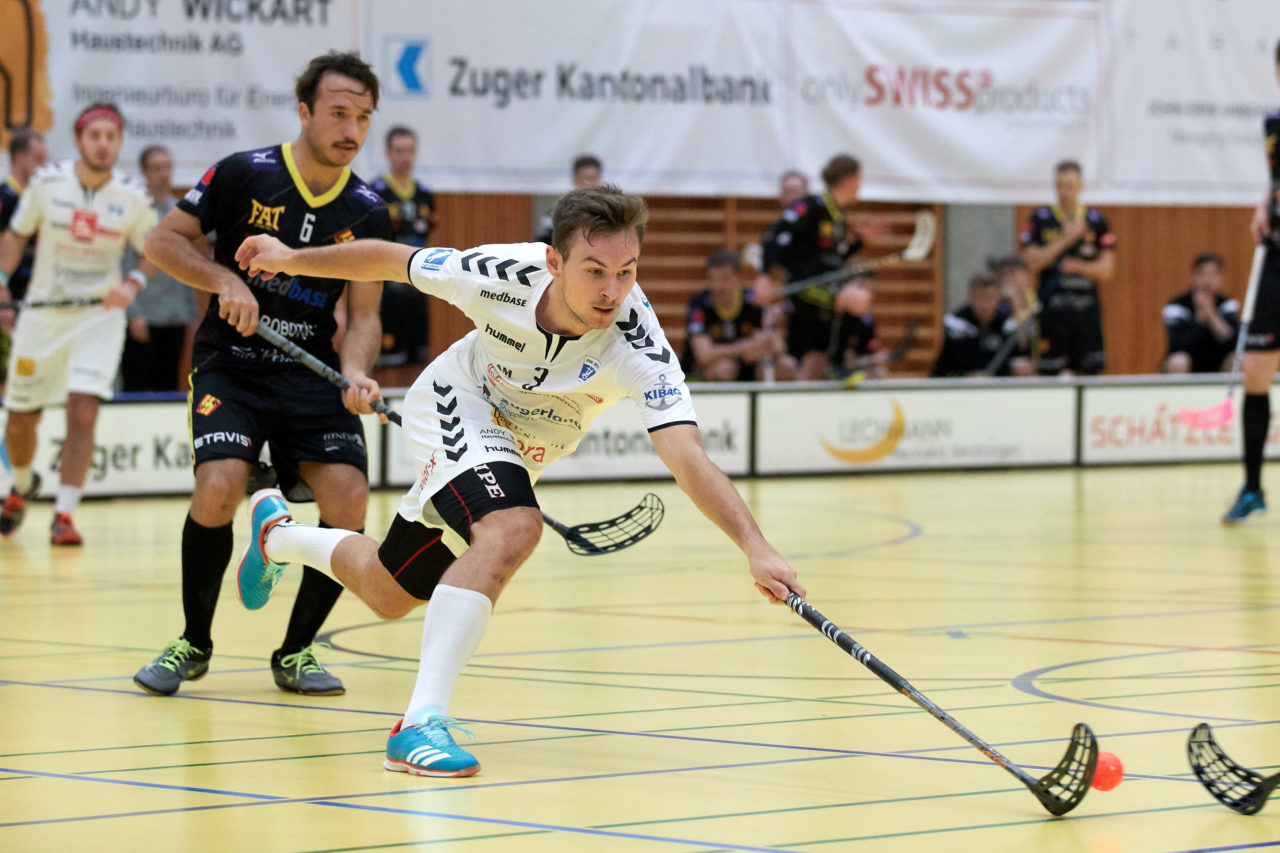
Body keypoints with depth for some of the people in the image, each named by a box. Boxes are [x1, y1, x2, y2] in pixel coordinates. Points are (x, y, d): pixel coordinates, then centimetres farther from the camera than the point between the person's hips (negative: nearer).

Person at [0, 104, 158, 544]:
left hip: (99, 314, -1)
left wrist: (134, 283, -12)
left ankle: (64, 515, -14)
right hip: (42, 312, 1)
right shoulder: (47, 183, -7)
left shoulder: (132, 196, -7)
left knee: (82, 413, -19)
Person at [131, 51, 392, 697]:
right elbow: (163, 241, 0)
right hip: (231, 363, -3)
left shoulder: (368, 213, 1)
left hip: (313, 372, 3)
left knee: (348, 499, -15)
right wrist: (225, 280, -17)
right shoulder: (243, 175, -7)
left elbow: (362, 316, 2)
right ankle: (194, 643, 1)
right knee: (219, 488, -24)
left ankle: (295, 652, 6)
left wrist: (356, 375, -18)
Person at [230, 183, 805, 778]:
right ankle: (421, 723, -33)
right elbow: (393, 261, -14)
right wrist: (294, 259, -1)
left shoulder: (638, 349, -35)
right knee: (512, 528, -34)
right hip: (454, 404, -3)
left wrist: (755, 547, -60)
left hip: (515, 451, 3)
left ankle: (278, 535, 50)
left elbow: (687, 460, -45)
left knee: (389, 595, 18)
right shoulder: (502, 275, -33)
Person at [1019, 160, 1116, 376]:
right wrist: (1065, 239, -12)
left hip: (1087, 309, 2)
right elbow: (1032, 263, -6)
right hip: (1052, 308, -2)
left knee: (1092, 371, -1)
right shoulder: (1040, 219, 3)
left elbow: (1106, 269, 5)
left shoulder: (1095, 221, 7)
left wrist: (1079, 267, -13)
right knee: (1054, 375, -5)